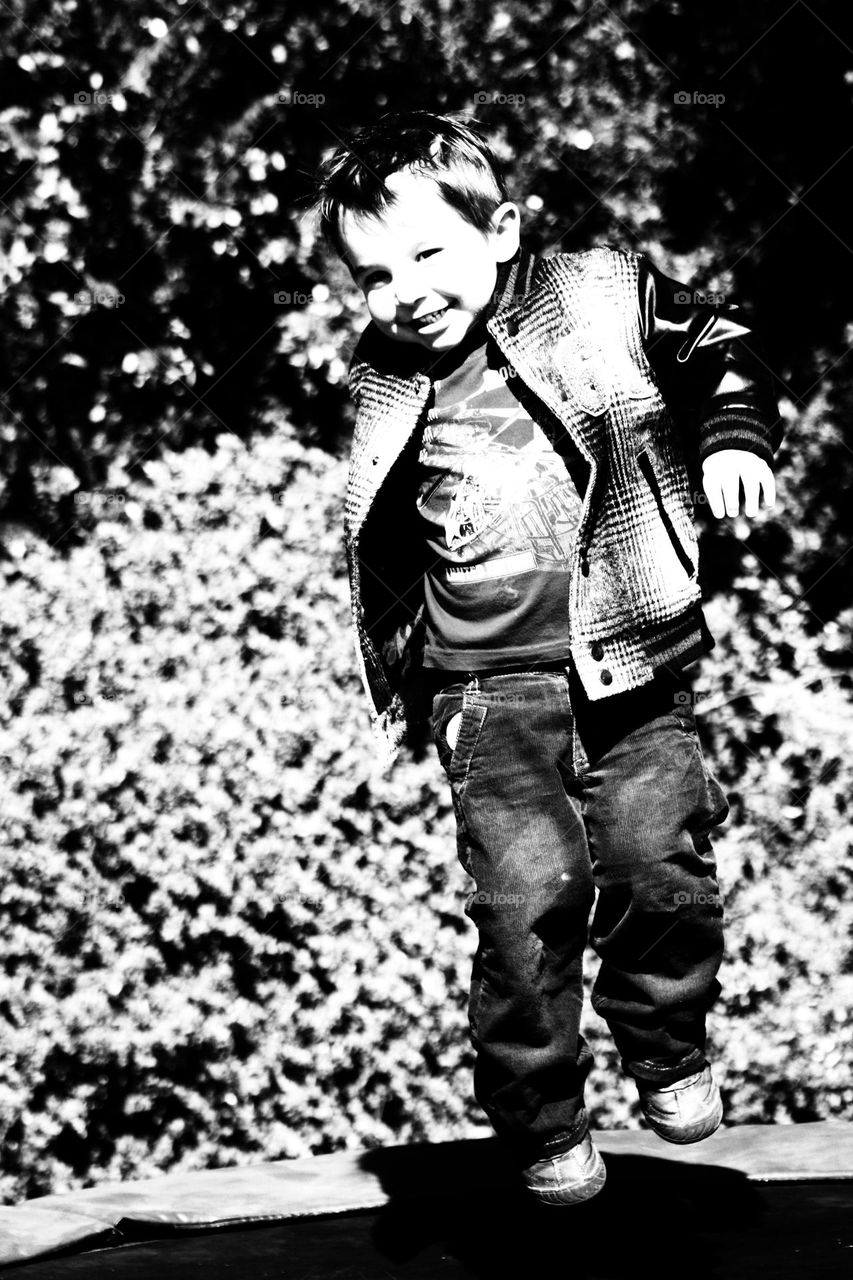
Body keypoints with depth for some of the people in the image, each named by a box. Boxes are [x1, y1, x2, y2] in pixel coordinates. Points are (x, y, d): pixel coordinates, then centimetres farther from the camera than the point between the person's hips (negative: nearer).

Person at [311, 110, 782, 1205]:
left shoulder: (604, 296, -2)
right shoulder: (384, 392, 5)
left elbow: (720, 351, 13)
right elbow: (386, 556, 16)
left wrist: (733, 436, -4)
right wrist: (394, 689, 19)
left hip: (631, 662, 0)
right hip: (491, 690, 0)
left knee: (663, 860, -3)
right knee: (526, 894, -6)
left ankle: (667, 1053, 26)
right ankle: (541, 1125, 12)